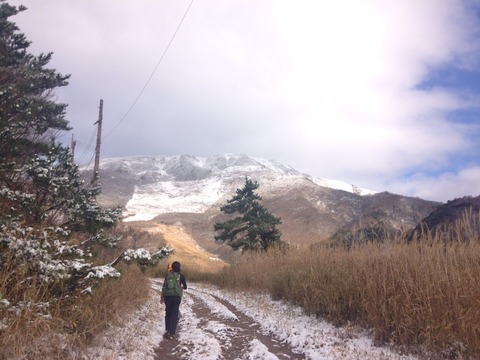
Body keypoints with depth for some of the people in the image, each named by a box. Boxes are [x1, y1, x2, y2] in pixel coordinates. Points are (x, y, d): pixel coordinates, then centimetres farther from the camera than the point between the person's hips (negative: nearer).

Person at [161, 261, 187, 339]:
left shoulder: (168, 275, 5)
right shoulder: (181, 276, 0)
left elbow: (163, 287, 7)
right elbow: (185, 287, 8)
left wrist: (162, 297, 17)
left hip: (167, 296, 2)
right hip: (176, 296, -2)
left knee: (168, 313, 16)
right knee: (174, 314, 1)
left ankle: (167, 330, 17)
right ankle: (172, 333, -2)